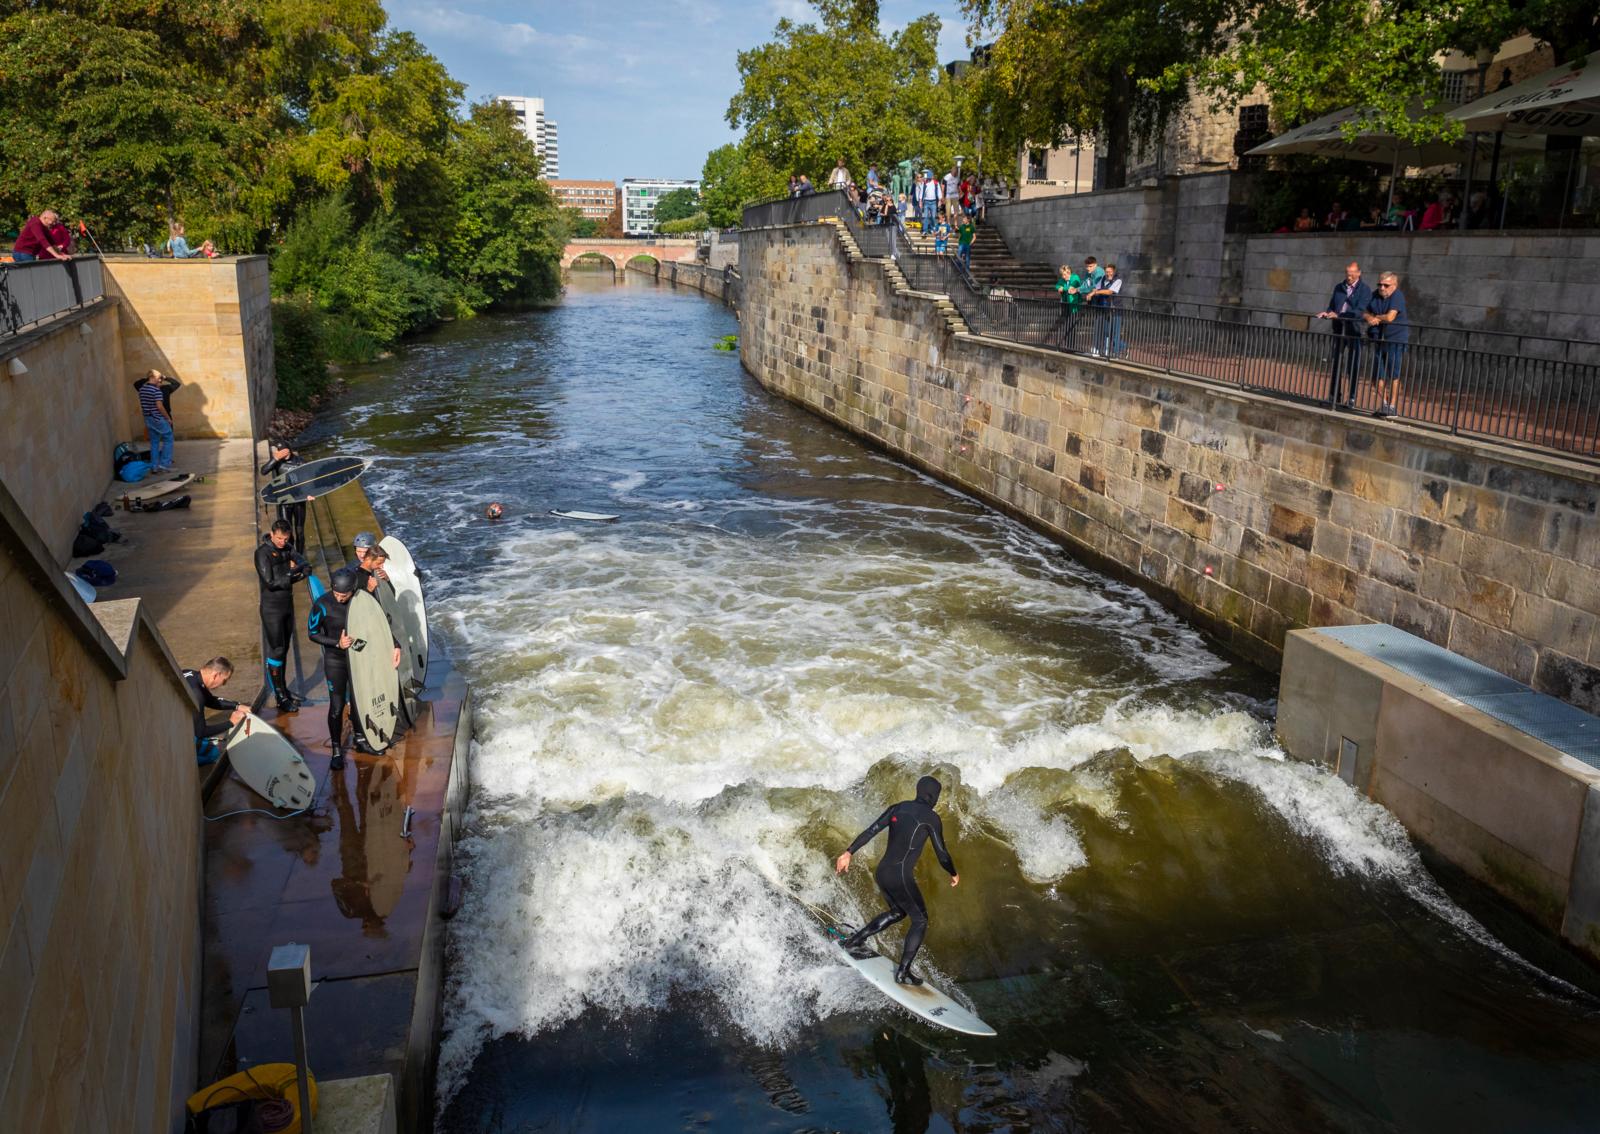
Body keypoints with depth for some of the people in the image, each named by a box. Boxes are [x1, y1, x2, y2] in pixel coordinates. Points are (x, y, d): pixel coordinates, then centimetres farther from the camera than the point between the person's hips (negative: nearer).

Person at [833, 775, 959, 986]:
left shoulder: (898, 808, 10)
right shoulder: (931, 817, -6)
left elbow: (870, 831, 4)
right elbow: (941, 852, -1)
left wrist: (849, 853, 4)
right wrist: (953, 874, 17)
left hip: (881, 872, 7)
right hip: (900, 876, -7)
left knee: (898, 912, 29)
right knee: (920, 920, 11)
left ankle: (856, 938, 24)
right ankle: (903, 972, 8)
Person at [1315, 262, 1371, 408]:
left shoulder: (1365, 290, -4)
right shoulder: (1338, 287, 12)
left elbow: (1359, 311, -15)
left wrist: (1338, 315, -25)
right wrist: (1326, 313, -7)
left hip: (1354, 331, -5)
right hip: (1339, 330, 5)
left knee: (1353, 366, -1)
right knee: (1335, 364, 8)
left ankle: (1351, 400, 5)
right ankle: (1333, 397, 15)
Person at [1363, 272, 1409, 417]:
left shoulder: (1397, 296, -11)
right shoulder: (1375, 296, 10)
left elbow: (1390, 317, -21)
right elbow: (1366, 313, 12)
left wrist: (1376, 317, -3)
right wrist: (1370, 318, -11)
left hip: (1395, 341, -6)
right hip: (1378, 340, 7)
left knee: (1394, 374, -3)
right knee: (1377, 375, 9)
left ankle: (1393, 406, 5)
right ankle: (1383, 403, 26)